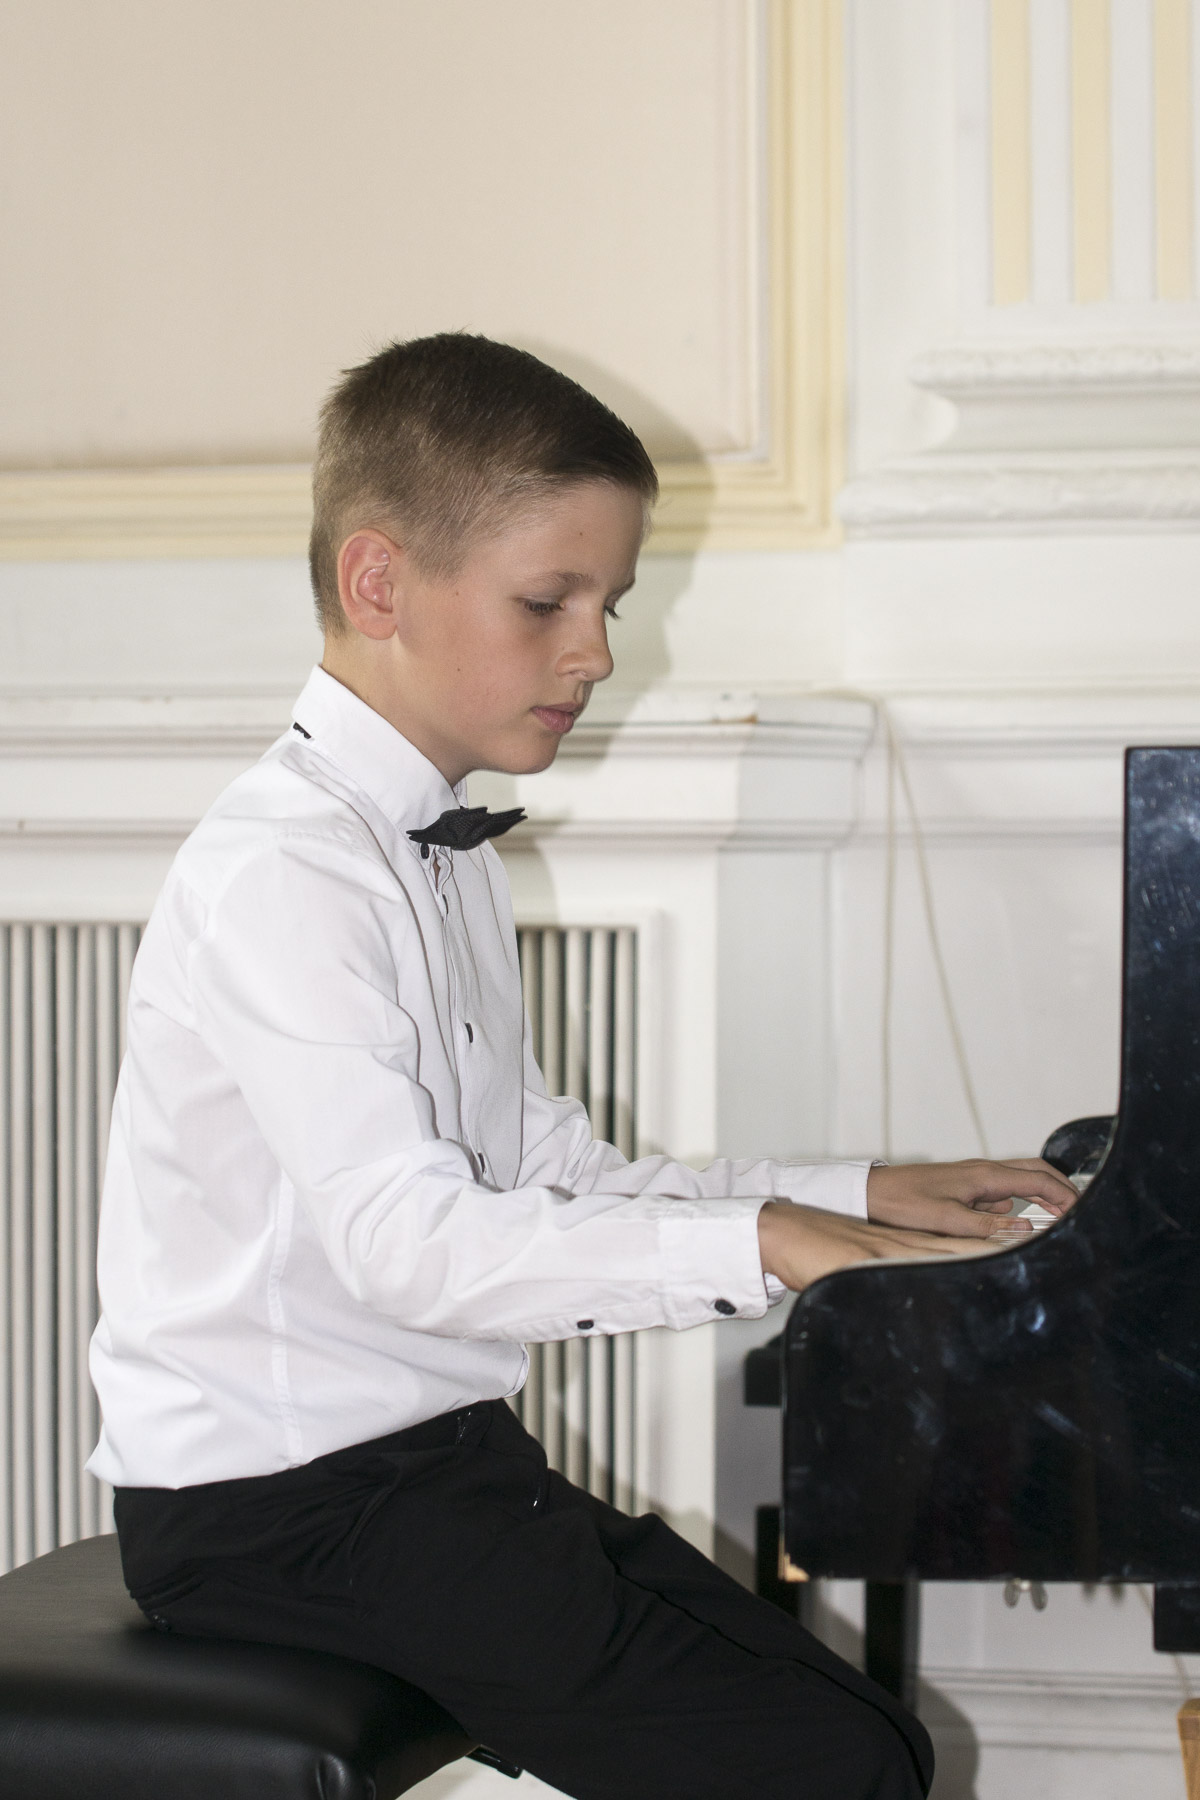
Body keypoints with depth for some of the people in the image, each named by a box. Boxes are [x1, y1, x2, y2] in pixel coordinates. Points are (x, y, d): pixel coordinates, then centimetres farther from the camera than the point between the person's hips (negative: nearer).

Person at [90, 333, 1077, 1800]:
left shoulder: (447, 854, 16)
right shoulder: (285, 873, -16)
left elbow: (551, 1177, 13)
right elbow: (404, 1241, -27)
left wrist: (854, 1198, 5)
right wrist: (758, 1243, -29)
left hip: (440, 1460, 9)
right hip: (279, 1501, -9)